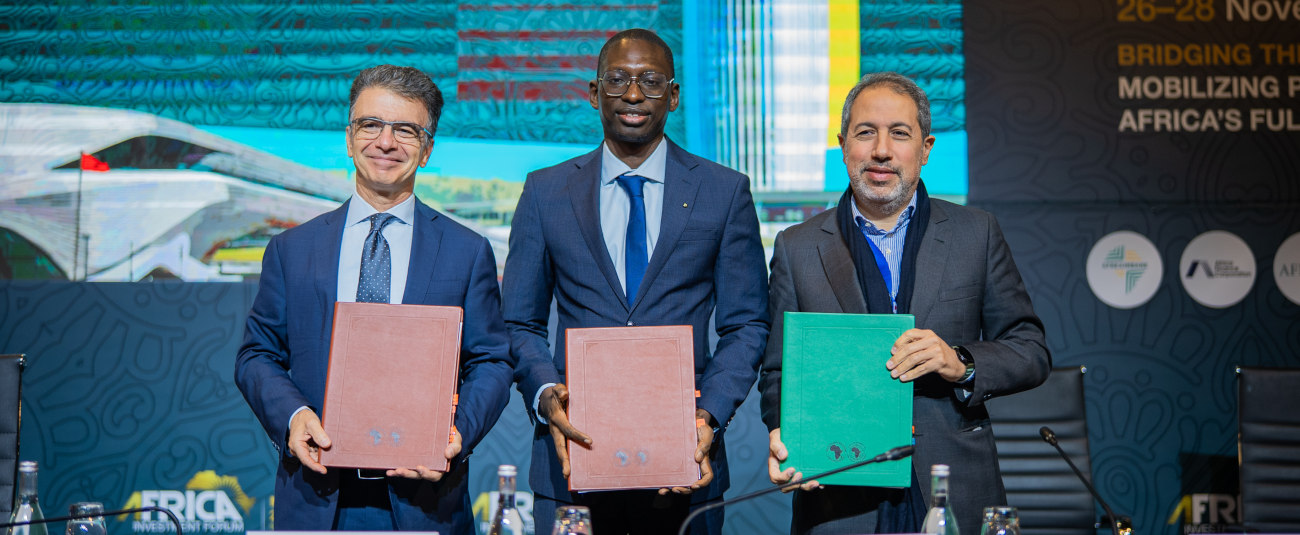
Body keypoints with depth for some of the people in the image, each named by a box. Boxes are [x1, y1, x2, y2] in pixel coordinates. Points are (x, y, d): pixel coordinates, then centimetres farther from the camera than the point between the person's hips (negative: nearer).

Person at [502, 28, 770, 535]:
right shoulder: (546, 191, 7)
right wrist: (546, 395, -11)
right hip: (574, 449, 1)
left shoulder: (725, 192, 5)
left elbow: (746, 326, 4)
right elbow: (520, 323, 8)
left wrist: (709, 414, -11)